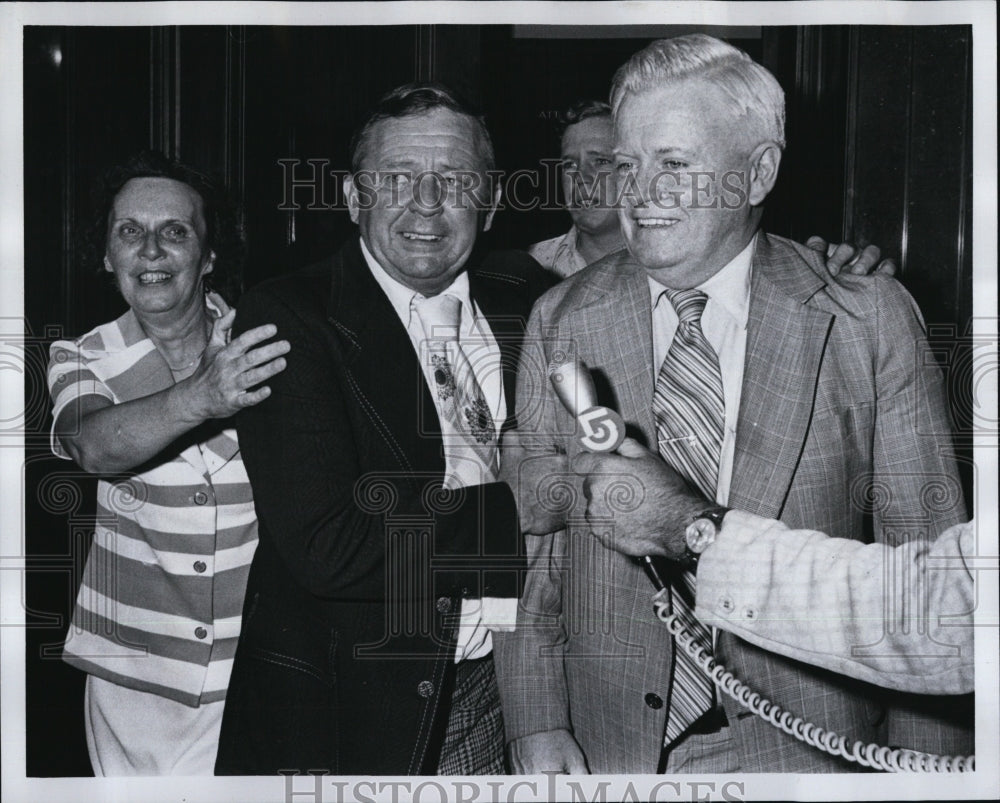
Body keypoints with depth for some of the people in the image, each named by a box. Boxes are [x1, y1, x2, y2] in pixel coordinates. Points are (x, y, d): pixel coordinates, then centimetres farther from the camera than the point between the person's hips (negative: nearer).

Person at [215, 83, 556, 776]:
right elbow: (327, 549, -24)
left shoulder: (529, 296, 2)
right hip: (349, 703, -4)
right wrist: (532, 511, -22)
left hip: (504, 689, 5)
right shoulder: (286, 317, -14)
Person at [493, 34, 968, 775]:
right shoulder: (561, 323, -1)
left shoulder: (870, 323, -7)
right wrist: (538, 728, -7)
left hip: (804, 744, -1)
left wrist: (927, 766, -7)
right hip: (605, 748, 2)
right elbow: (529, 542, 0)